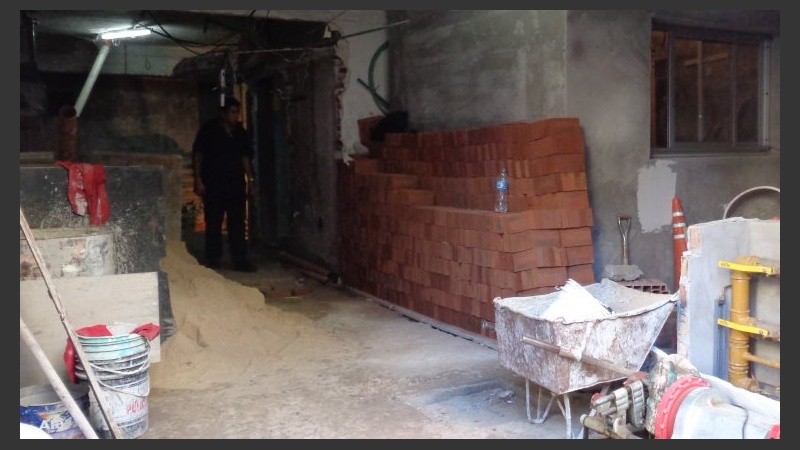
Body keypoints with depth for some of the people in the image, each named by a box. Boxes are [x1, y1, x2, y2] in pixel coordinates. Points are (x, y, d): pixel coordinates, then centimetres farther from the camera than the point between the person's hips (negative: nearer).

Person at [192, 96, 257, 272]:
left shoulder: (240, 131, 10)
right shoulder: (209, 130, -3)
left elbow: (245, 156, 16)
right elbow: (197, 154, -4)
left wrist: (250, 180, 12)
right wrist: (198, 179, -11)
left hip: (236, 184, 4)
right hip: (213, 185, -4)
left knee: (238, 223, 2)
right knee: (213, 223, 2)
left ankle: (240, 260, 6)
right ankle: (212, 260, 12)